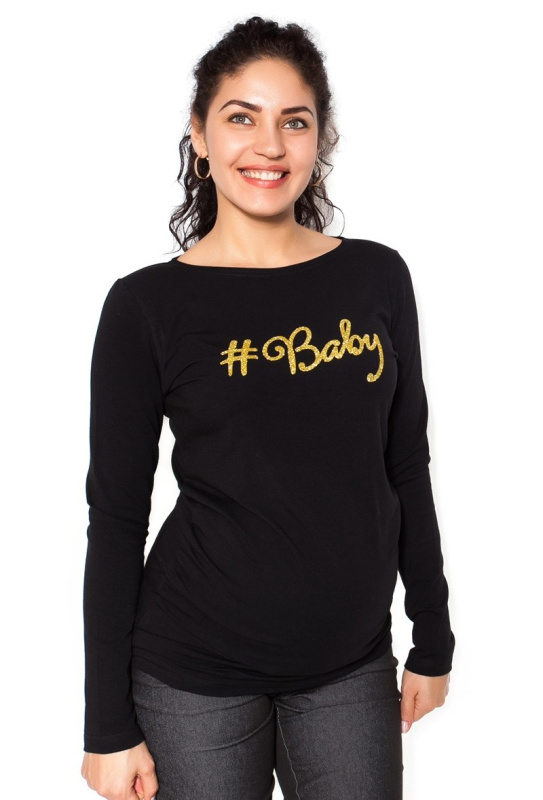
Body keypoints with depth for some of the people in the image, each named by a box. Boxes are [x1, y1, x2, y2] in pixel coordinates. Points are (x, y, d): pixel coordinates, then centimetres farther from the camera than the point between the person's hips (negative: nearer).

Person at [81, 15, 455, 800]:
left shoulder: (378, 277, 0)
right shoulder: (148, 306, -8)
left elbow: (406, 468, 6)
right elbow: (116, 514, -6)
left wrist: (433, 640, 10)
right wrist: (109, 724, -5)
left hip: (352, 664, 3)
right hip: (196, 674, -2)